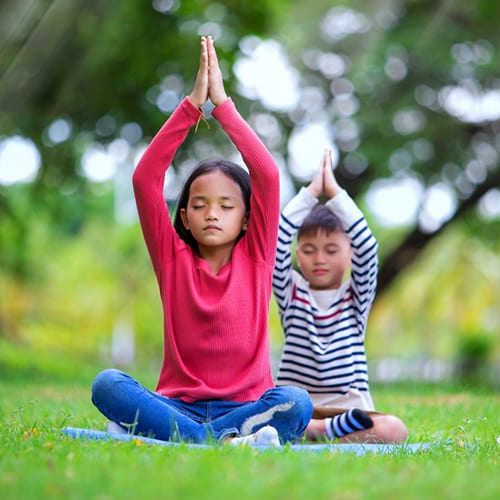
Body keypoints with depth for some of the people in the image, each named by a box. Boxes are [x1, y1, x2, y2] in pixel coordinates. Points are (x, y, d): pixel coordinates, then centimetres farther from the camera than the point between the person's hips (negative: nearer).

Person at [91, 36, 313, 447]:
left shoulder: (256, 256, 7)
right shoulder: (173, 257, 8)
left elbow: (267, 175, -5)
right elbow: (145, 178, -2)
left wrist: (222, 104, -4)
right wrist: (192, 105, -6)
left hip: (246, 404, 0)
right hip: (178, 405, 0)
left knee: (296, 402, -33)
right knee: (108, 384, -28)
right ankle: (227, 440, -39)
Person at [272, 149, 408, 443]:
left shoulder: (357, 296, 10)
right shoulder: (291, 293, 11)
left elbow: (367, 247, -6)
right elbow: (276, 244, -4)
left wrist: (335, 192, -4)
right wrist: (311, 193, -3)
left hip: (349, 406, 0)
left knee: (394, 430, -32)